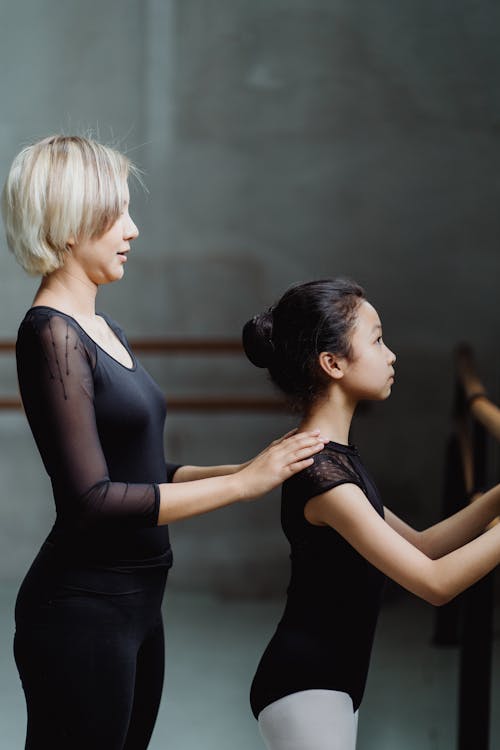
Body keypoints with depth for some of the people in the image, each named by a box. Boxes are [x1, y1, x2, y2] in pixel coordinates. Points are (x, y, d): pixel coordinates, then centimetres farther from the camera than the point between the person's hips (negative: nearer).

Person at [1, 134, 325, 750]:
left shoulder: (104, 330, 13)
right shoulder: (51, 335, -15)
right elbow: (93, 500, -21)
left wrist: (256, 467, 6)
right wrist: (241, 484, -17)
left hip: (135, 601, 9)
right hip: (81, 607, -9)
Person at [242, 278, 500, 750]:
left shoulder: (333, 460, 11)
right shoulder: (321, 472, -20)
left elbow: (420, 547, 15)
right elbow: (435, 582, -21)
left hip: (328, 686, 10)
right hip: (305, 692, -10)